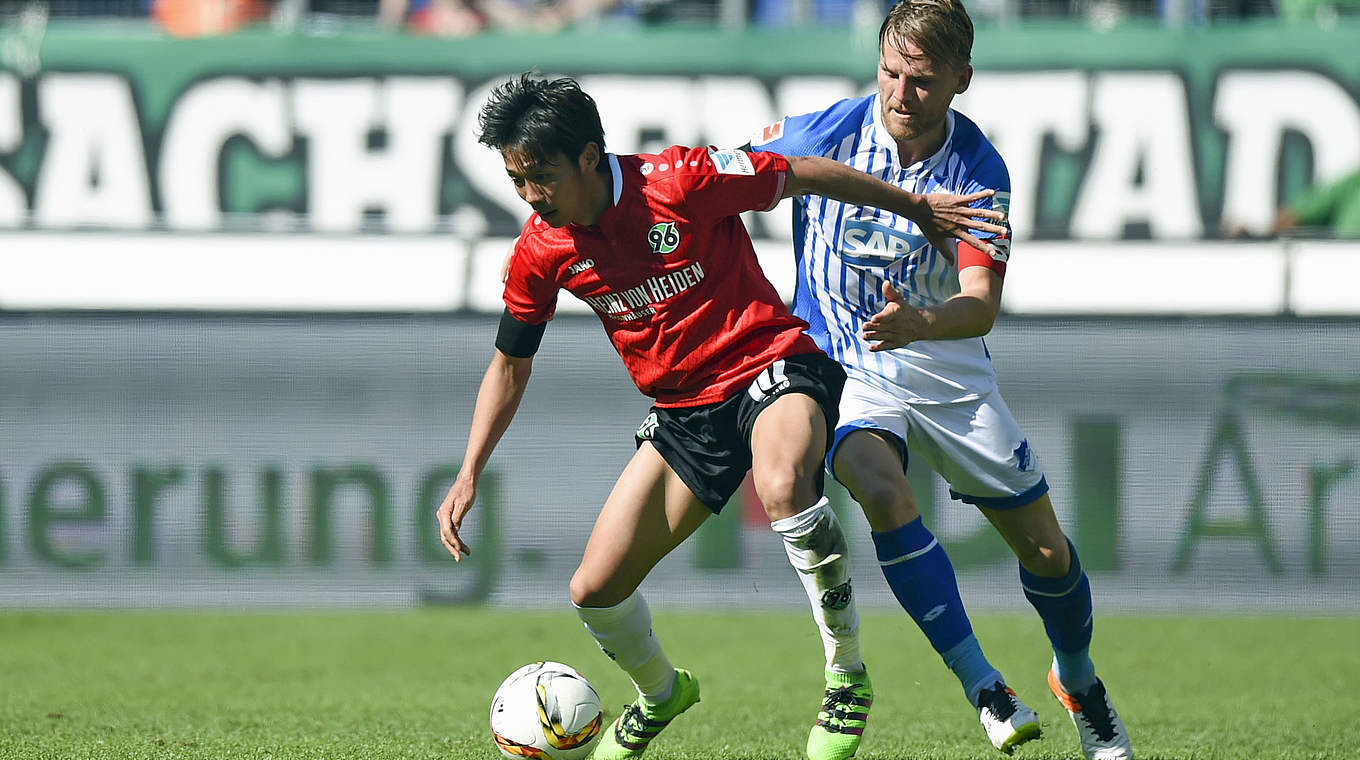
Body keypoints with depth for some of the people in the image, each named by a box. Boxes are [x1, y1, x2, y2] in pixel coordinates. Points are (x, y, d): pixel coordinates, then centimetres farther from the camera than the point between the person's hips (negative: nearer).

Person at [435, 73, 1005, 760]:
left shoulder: (681, 182, -18)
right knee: (594, 590, -2)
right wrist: (468, 477, 4)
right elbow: (510, 366, 12)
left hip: (768, 365, -6)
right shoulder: (540, 253, -3)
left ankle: (848, 676, -24)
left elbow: (806, 176, -5)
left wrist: (921, 208, 4)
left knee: (782, 485, -41)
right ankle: (660, 693, 32)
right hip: (683, 414, 6)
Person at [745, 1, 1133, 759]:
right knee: (884, 492, -33)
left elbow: (981, 303, -25)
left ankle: (1079, 682, 36)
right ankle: (985, 689, -24)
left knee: (1045, 548, 4)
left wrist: (919, 321, -46)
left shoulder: (979, 170, -15)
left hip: (946, 366, 1)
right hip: (842, 363, -1)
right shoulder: (823, 135, -15)